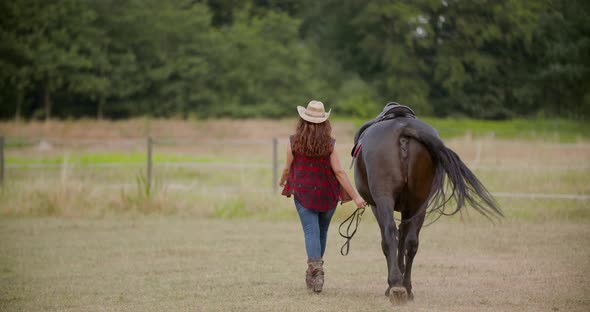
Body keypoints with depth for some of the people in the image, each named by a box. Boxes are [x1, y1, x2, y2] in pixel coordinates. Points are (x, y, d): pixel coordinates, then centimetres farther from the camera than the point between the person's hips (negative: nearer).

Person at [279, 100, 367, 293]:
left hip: (303, 193, -1)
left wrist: (282, 181, 27)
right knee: (322, 232, 18)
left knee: (311, 232, -4)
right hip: (327, 194, 1)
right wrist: (355, 197, -9)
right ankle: (315, 273, 32)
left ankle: (315, 268, -27)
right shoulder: (329, 145, -8)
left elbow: (288, 168, 4)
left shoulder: (294, 143, -7)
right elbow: (339, 172, -12)